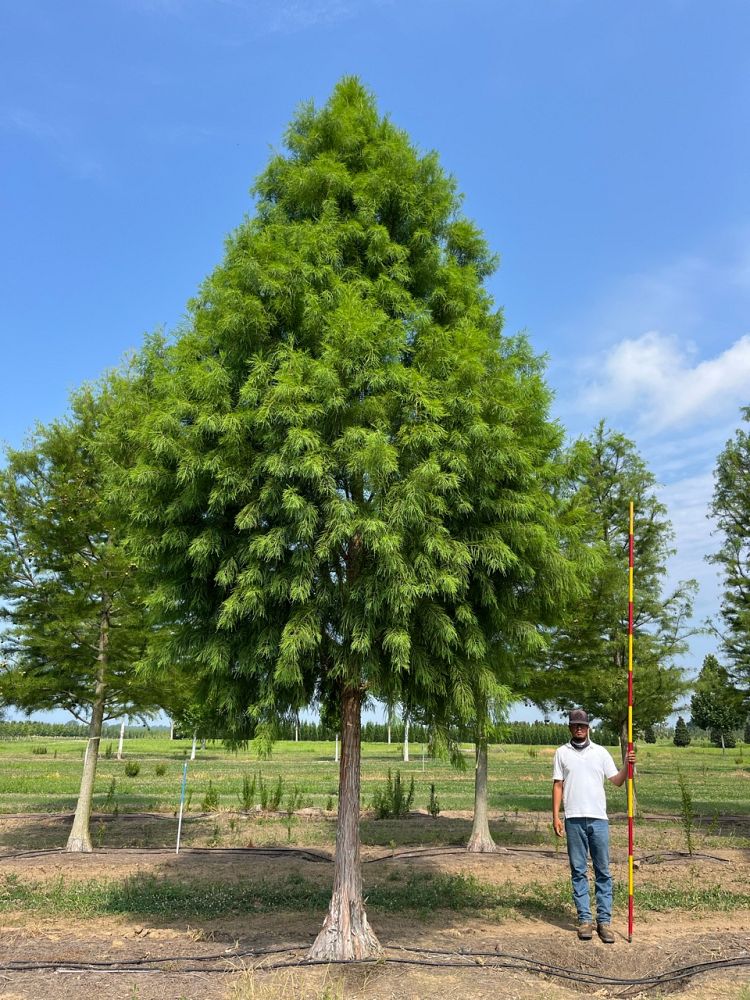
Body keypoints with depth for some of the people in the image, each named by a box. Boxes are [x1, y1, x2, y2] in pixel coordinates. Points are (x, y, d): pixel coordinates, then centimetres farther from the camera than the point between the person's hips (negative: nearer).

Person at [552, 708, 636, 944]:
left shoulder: (601, 752, 8)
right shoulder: (562, 753, 7)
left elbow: (617, 781, 4)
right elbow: (558, 785, 5)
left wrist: (626, 765, -14)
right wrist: (555, 816, -2)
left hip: (598, 818, 1)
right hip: (574, 819, -1)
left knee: (603, 871, 3)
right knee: (578, 871, 4)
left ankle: (604, 921, 9)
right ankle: (584, 919, 11)